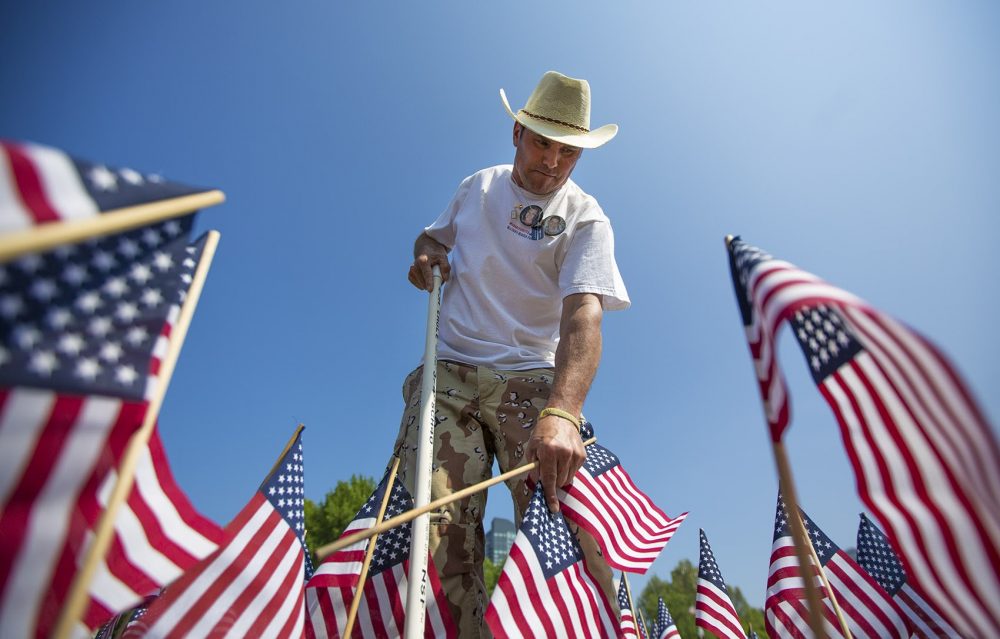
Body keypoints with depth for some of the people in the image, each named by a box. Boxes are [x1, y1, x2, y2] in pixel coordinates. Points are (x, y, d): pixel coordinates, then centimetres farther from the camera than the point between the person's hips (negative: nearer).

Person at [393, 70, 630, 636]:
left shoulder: (585, 219, -1)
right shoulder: (478, 186, 13)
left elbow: (583, 317, -18)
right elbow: (434, 236, 31)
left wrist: (561, 412, -36)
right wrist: (427, 253, 4)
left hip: (531, 380, -2)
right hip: (447, 375, 3)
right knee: (436, 528, -14)